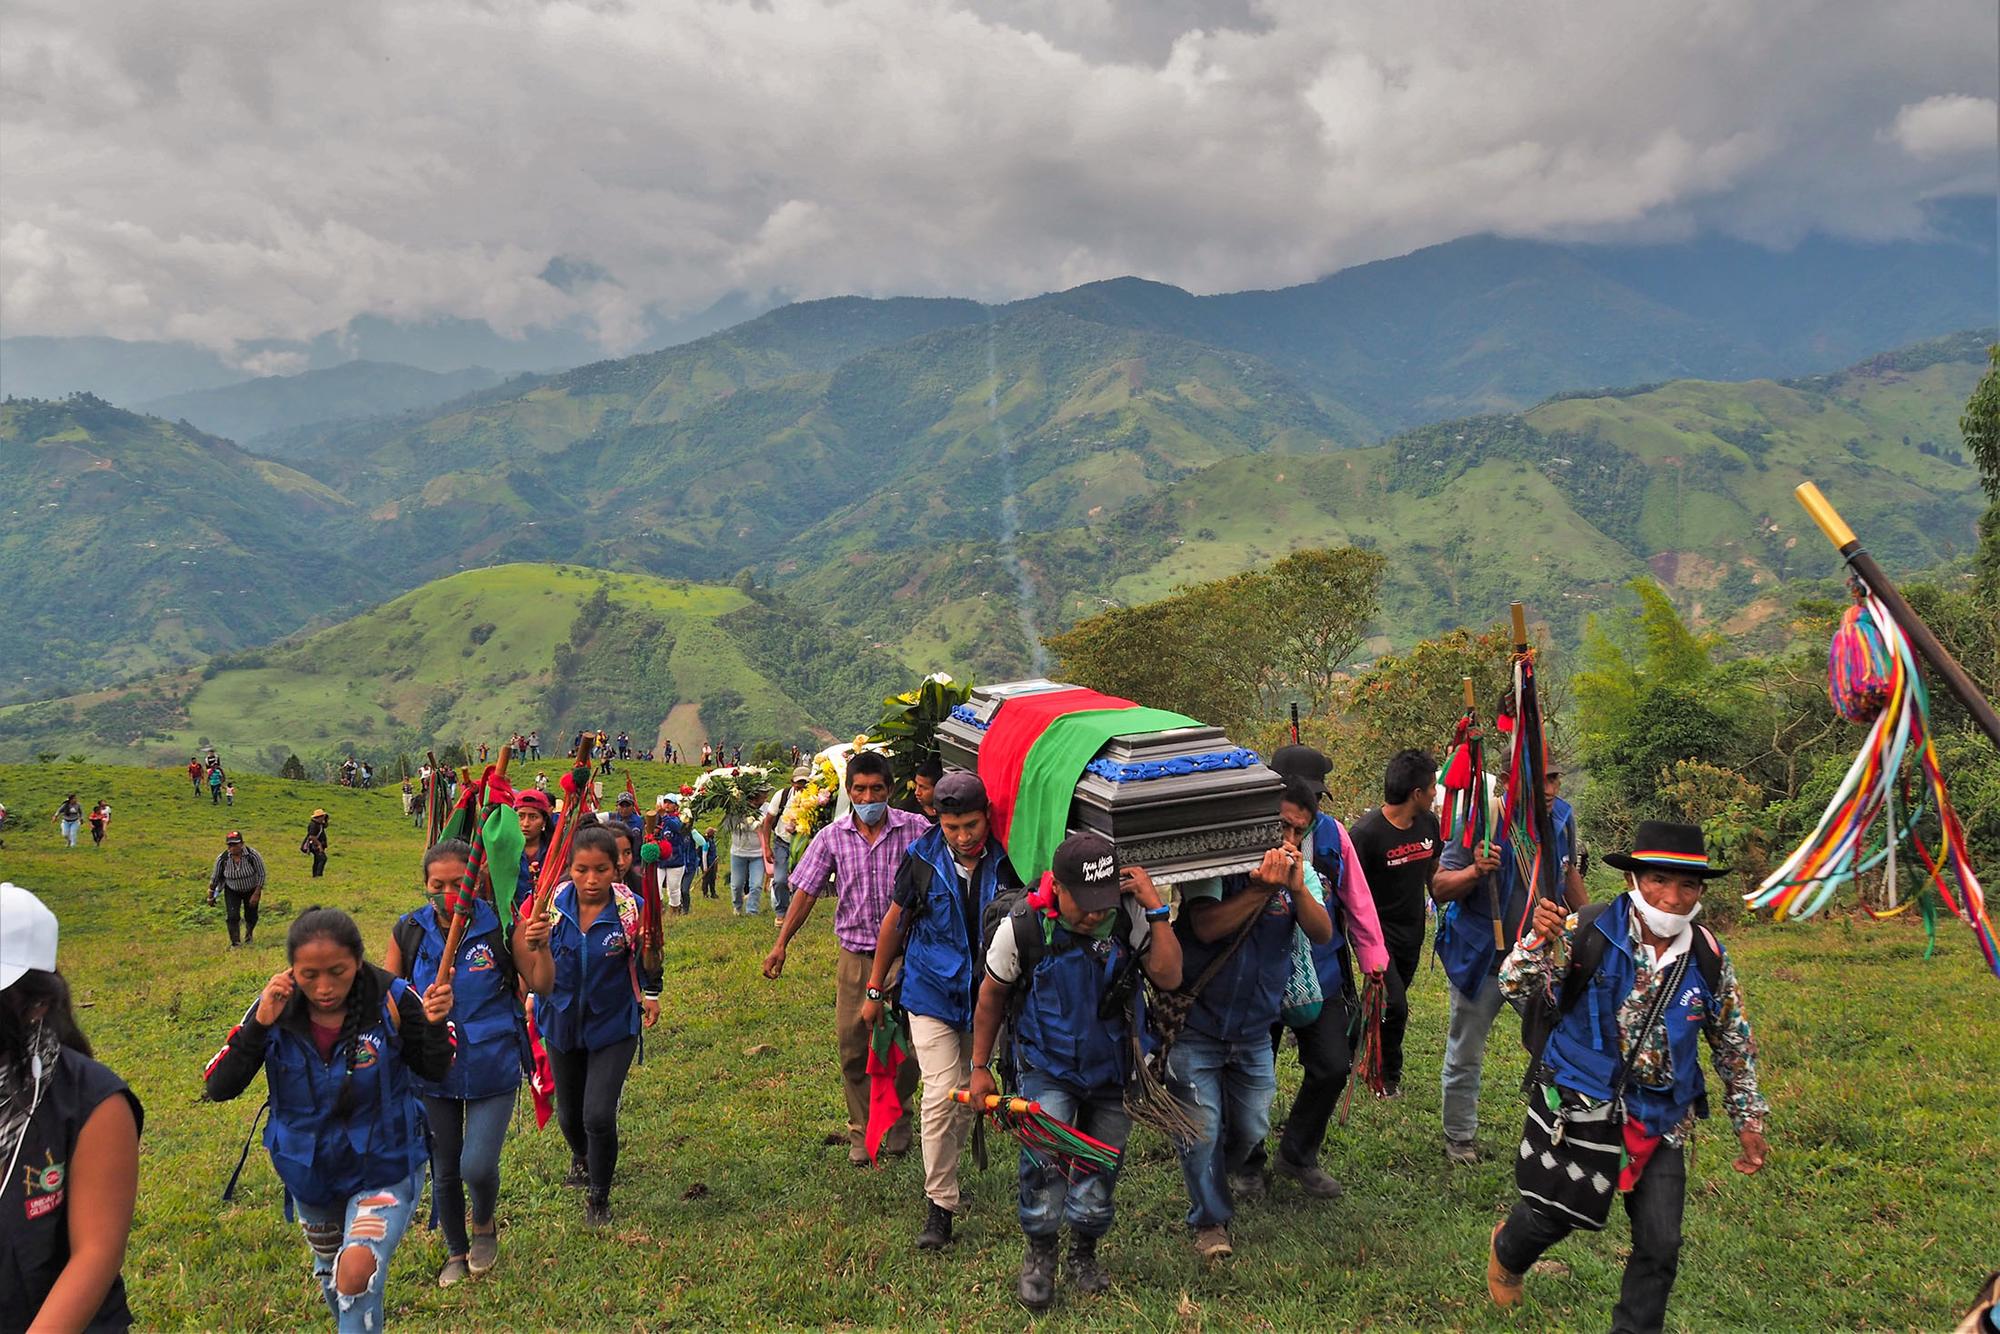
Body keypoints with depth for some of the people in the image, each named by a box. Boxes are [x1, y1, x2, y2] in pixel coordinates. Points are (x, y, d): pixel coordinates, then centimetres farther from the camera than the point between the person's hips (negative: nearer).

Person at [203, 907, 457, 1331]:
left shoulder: (391, 1000, -23)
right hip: (310, 1171, 4)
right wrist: (258, 1026, -31)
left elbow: (435, 1071, -8)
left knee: (357, 1272, -25)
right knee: (330, 1271, 26)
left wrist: (435, 1025, -30)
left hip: (385, 1168, -4)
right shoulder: (276, 1009, -17)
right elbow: (217, 1088, -17)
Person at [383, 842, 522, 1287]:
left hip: (491, 1070, -3)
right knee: (443, 1171, 15)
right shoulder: (409, 931, -4)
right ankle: (456, 1252, 41)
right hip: (432, 1071, 3)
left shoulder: (500, 927, -12)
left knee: (478, 1166, -11)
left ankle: (485, 1225, 24)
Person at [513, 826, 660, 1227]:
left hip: (613, 1025, -3)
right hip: (563, 1024, 3)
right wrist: (538, 946, -36)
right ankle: (581, 1158, 57)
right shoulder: (553, 906, -17)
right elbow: (544, 984, -20)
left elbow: (648, 964, 0)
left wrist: (650, 994, -15)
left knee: (599, 1115, -13)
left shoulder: (630, 909, -21)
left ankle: (599, 1197, 15)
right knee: (569, 1114, 21)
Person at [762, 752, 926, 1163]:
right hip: (855, 957, 1)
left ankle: (898, 1124, 30)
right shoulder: (832, 837, 1)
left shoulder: (916, 830, -5)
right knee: (852, 1048, 4)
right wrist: (781, 943, 2)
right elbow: (806, 892, 5)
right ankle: (861, 1132, 21)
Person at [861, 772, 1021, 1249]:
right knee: (940, 1096, -11)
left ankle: (943, 1171, 36)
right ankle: (939, 1205, -1)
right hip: (932, 995, -2)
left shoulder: (1006, 861, -9)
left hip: (985, 997, 2)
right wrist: (875, 988, 10)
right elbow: (894, 922, 4)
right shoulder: (922, 860, -10)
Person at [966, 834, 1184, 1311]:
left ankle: (1083, 1255, 35)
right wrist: (979, 1067, 1)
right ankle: (1040, 1254, 8)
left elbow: (1168, 977, -25)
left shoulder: (1127, 915, -17)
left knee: (1100, 1166, 11)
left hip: (1113, 1069, 2)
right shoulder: (1021, 926, -19)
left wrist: (1156, 909, -30)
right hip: (1048, 1068, -2)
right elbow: (992, 994, -4)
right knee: (1043, 1158, -17)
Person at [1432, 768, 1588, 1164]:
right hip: (1482, 957, -4)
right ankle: (1460, 1137, 30)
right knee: (1465, 1056, 11)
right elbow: (1439, 888, -19)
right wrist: (1476, 871, -38)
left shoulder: (1561, 817, -6)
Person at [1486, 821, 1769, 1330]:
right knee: (1551, 1213, 9)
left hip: (1661, 1120, 3)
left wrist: (1748, 1119, 12)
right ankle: (1507, 1251, 44)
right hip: (1580, 1106, -3)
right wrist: (1538, 940, -35)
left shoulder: (1709, 958, -5)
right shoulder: (1587, 934, -17)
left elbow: (1735, 1044, 9)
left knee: (1660, 1246, 6)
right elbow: (1515, 988, -16)